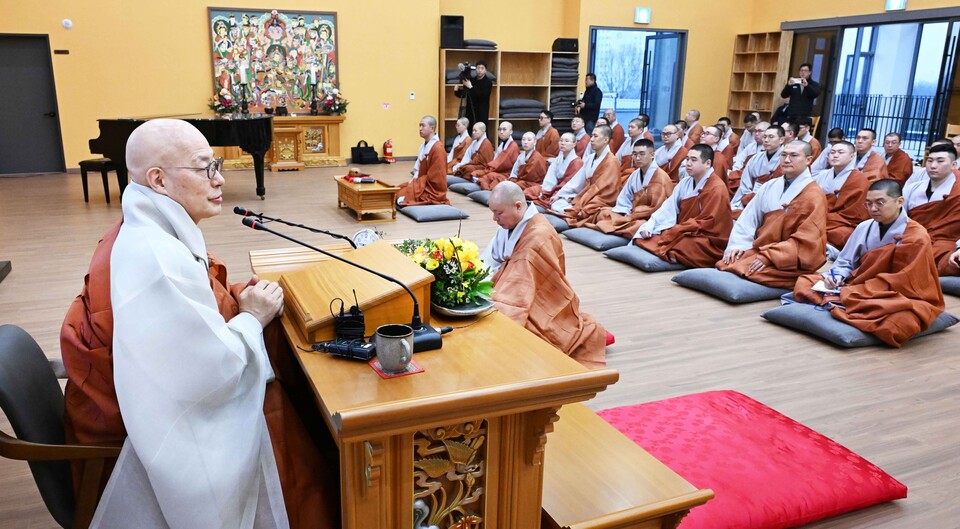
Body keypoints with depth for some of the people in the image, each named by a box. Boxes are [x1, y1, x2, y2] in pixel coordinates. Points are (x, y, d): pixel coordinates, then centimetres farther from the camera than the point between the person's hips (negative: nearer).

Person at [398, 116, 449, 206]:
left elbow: (434, 177, -20)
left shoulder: (437, 148, -18)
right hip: (422, 184, 9)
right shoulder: (424, 145, 11)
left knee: (400, 195, -18)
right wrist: (414, 181, 1)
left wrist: (415, 182, -15)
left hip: (432, 190, -9)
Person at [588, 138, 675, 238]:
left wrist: (630, 217, -15)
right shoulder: (635, 174, 9)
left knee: (638, 226, -39)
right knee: (603, 213, -2)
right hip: (633, 216, 8)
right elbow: (624, 199, 13)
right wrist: (625, 215, -8)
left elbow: (657, 209, -17)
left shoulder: (661, 177, -13)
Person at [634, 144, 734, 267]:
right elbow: (668, 208, 2)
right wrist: (649, 226, -16)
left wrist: (671, 232, -20)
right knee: (642, 235, -6)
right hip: (683, 234, 7)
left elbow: (707, 224, -18)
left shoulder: (717, 189, -15)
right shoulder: (685, 182, 7)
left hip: (709, 243, -6)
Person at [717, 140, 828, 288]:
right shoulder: (769, 186, 11)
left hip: (790, 262, -6)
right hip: (759, 250, 6)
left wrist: (770, 256, -23)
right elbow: (748, 219, 10)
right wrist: (738, 245, -8)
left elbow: (806, 241, -16)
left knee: (740, 271, -27)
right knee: (723, 267, -17)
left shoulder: (814, 195, -8)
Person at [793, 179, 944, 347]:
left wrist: (849, 292, -22)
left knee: (901, 322, -43)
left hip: (898, 298, -5)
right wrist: (838, 277, -14)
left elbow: (903, 283, -18)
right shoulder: (864, 227, 2)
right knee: (803, 283, -2)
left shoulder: (917, 237, -14)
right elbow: (845, 262, 12)